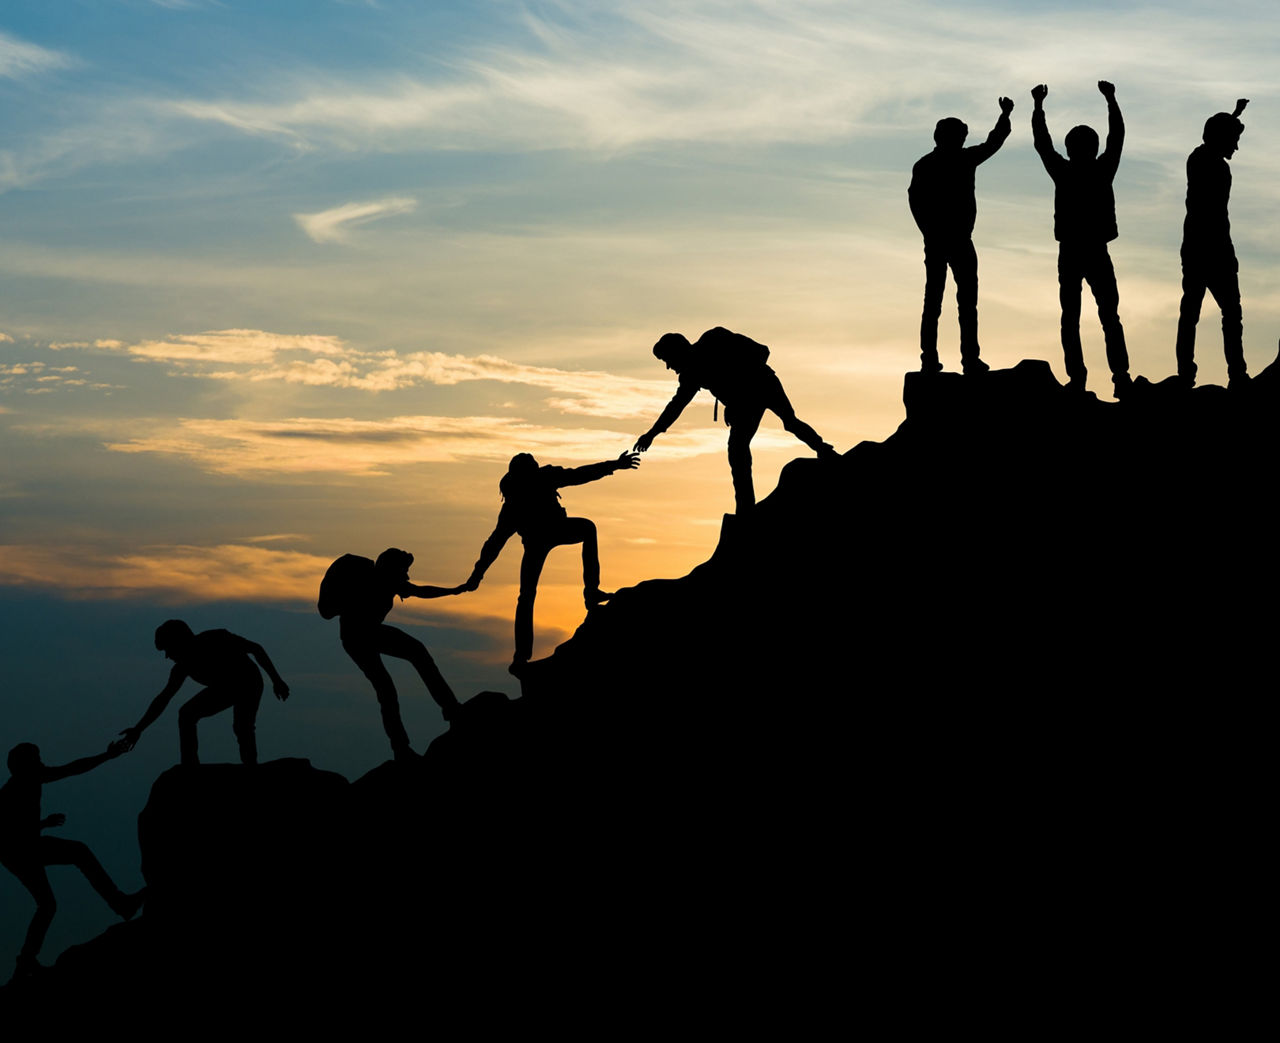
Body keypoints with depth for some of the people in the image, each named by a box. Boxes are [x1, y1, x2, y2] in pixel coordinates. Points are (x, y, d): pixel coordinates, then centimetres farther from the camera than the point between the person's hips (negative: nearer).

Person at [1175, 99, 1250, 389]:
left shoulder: (1197, 158, 10)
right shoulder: (1218, 169, -16)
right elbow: (1218, 216, -19)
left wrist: (1236, 113, 43)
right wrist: (1229, 256, -17)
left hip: (1192, 246, 9)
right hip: (1214, 248, -9)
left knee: (1190, 311, 7)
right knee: (1231, 312, -4)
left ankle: (1185, 374, 4)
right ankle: (1237, 375, -6)